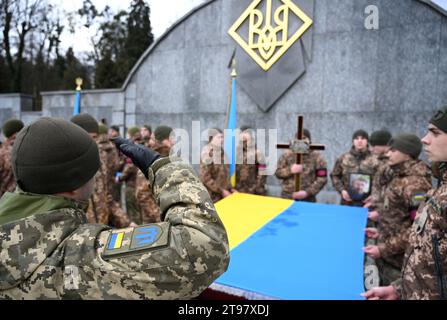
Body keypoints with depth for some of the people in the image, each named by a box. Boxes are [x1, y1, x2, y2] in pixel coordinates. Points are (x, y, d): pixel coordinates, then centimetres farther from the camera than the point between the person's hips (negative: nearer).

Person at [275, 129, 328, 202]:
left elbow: (322, 179, -4)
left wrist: (307, 192, -14)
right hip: (287, 197, 2)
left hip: (307, 199, -1)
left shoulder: (317, 156, 0)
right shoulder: (287, 154, 4)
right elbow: (278, 173, 5)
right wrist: (290, 170, -15)